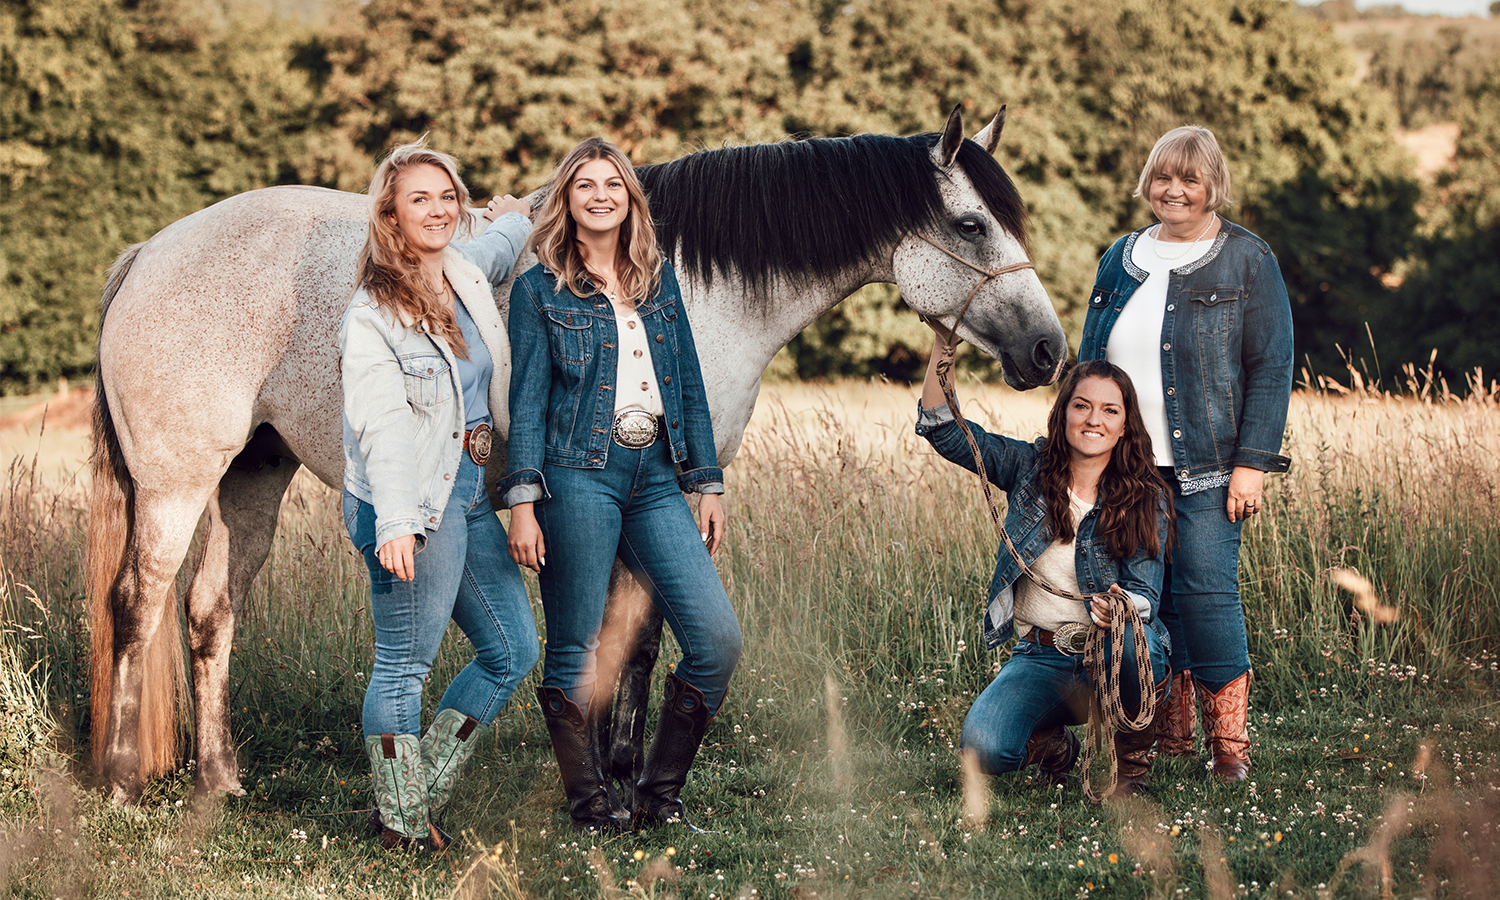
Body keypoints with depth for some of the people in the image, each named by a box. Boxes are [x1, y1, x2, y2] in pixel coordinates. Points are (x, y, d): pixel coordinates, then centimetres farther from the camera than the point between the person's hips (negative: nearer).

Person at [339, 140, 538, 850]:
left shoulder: (466, 273, 8)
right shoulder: (372, 316, -15)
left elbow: (499, 253, 36)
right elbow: (381, 424, -26)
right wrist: (395, 524, -36)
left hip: (469, 494, 9)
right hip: (412, 505, -9)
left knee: (513, 652, 13)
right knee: (405, 665, -2)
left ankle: (424, 789, 23)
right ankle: (401, 819, 12)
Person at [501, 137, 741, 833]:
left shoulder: (659, 280, 15)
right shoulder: (540, 288, 2)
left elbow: (689, 386, 17)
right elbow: (528, 401, -1)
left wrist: (708, 483, 12)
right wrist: (522, 503, -9)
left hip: (656, 480, 4)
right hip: (579, 477, -4)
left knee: (717, 639, -6)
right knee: (575, 656, -1)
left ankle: (659, 794, 6)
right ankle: (590, 807, 11)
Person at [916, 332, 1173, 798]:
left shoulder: (1145, 501, -3)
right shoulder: (1030, 468, 2)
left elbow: (1145, 592, -10)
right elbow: (942, 428, -3)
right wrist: (943, 346, -15)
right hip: (1039, 659, 2)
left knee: (1135, 642, -40)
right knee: (982, 748, -26)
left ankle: (1133, 752, -6)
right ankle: (1052, 744, 12)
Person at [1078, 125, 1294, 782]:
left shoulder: (1247, 261, 1)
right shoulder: (1121, 260, 14)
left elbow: (1271, 368, -4)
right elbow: (1090, 360, 21)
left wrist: (1252, 462, -11)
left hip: (1206, 468, -4)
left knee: (1206, 592, -9)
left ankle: (1229, 743, 0)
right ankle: (1167, 734, 14)